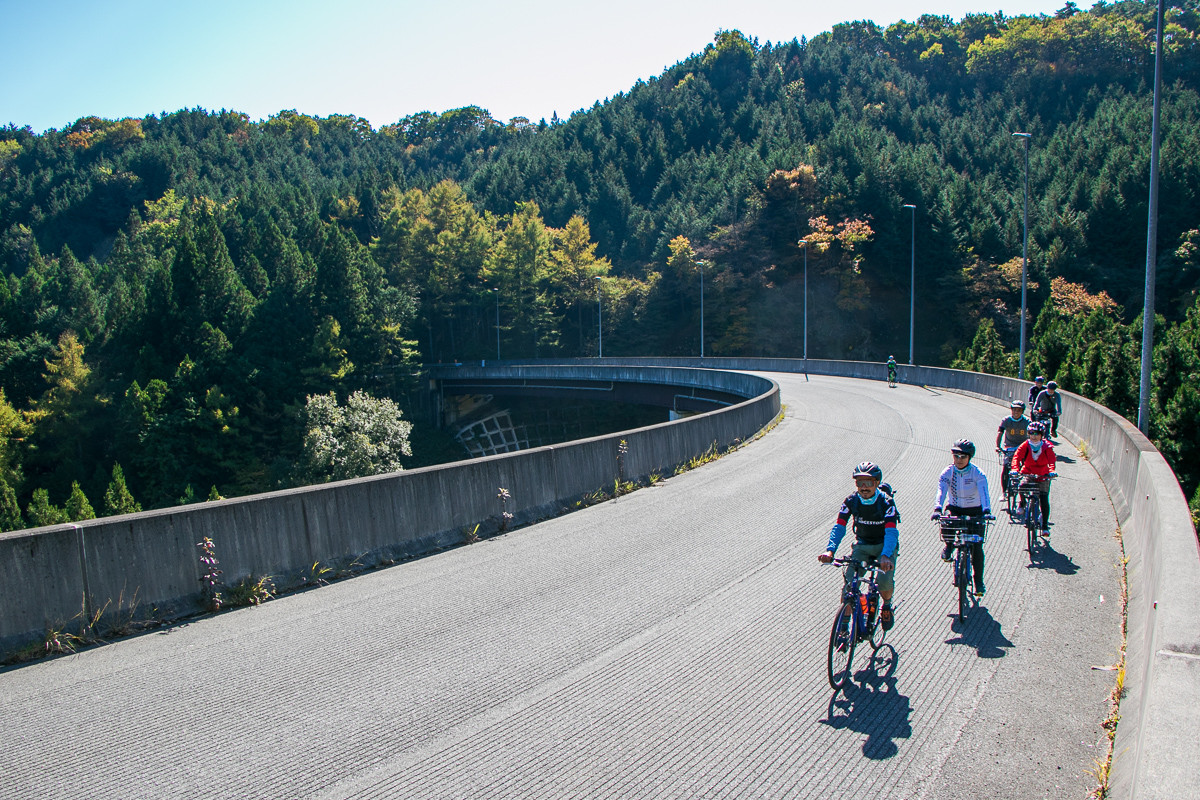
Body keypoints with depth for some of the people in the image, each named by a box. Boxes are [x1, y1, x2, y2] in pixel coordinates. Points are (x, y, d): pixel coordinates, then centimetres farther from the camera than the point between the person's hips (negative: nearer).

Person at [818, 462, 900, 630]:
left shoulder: (886, 502, -23)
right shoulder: (851, 501, -15)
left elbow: (891, 532, -34)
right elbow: (839, 527, -22)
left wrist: (885, 556, -52)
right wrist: (830, 550, -40)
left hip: (885, 545, -2)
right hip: (862, 545, 2)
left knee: (885, 581, -23)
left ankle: (887, 605, 13)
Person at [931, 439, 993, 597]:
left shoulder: (978, 473, -15)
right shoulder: (947, 472, -11)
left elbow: (984, 493, -29)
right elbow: (941, 491, -25)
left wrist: (986, 511, -47)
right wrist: (937, 509, -43)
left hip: (974, 510, -1)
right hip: (954, 508, 1)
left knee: (976, 546, -7)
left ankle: (979, 582, 9)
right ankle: (949, 545, 3)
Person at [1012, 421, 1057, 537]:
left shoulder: (1047, 447, -9)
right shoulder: (1025, 445, -10)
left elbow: (1052, 460, -19)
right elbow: (1016, 457, -21)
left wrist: (1051, 471, -38)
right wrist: (1015, 469, -38)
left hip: (1043, 475, -1)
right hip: (1027, 473, 1)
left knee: (1044, 499, -8)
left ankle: (1045, 526, 2)